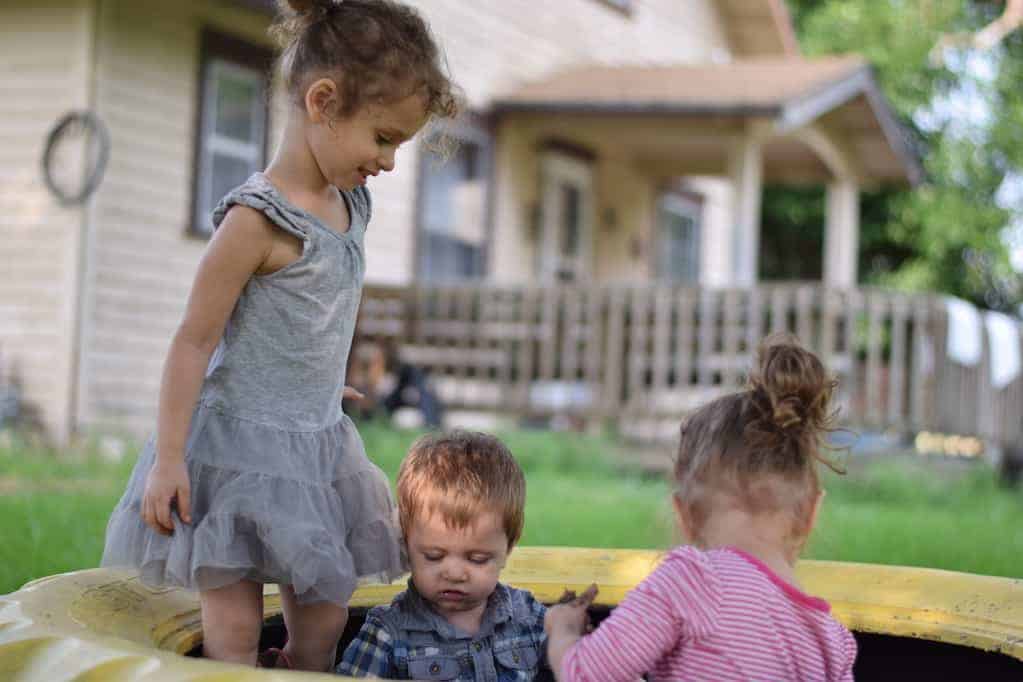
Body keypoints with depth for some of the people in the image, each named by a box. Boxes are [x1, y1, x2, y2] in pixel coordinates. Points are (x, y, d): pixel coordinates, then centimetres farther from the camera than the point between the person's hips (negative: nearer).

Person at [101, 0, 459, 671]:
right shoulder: (259, 219, -20)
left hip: (319, 446, 8)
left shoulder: (351, 203, 5)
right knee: (234, 629, -3)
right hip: (241, 446, -8)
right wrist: (168, 459, -15)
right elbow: (194, 340, -16)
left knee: (323, 623, 9)